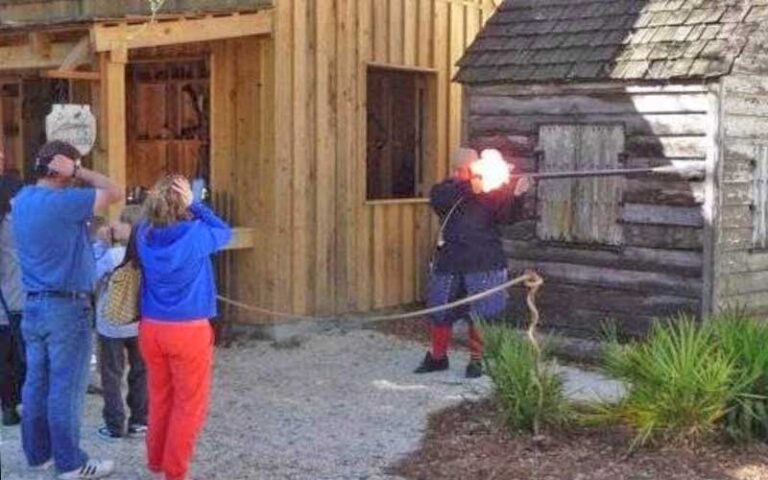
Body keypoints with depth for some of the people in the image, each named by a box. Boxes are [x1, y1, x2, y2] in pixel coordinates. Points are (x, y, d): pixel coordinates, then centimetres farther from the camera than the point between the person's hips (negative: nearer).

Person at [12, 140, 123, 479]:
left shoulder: (23, 199, 8)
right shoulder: (63, 201, -19)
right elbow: (115, 193, -17)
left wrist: (72, 176, 11)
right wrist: (79, 172, -12)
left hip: (33, 304, 8)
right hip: (66, 306, -8)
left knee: (37, 383, 13)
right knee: (65, 388, -2)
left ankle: (37, 453, 23)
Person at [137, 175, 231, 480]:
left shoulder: (145, 234, -2)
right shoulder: (195, 234, -15)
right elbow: (224, 233, 5)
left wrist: (162, 196, 6)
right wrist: (194, 205, -1)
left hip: (151, 328, 5)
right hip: (188, 330, -5)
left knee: (160, 401, 18)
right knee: (189, 406, 7)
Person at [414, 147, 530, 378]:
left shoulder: (491, 191, 3)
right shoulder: (444, 191, 4)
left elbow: (506, 215, -10)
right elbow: (441, 199, -19)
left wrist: (515, 195, -30)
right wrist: (470, 187, -30)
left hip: (484, 265, -1)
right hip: (449, 263, 1)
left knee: (481, 314, -1)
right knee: (440, 311, 10)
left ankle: (476, 360, 15)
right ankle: (437, 357, 28)